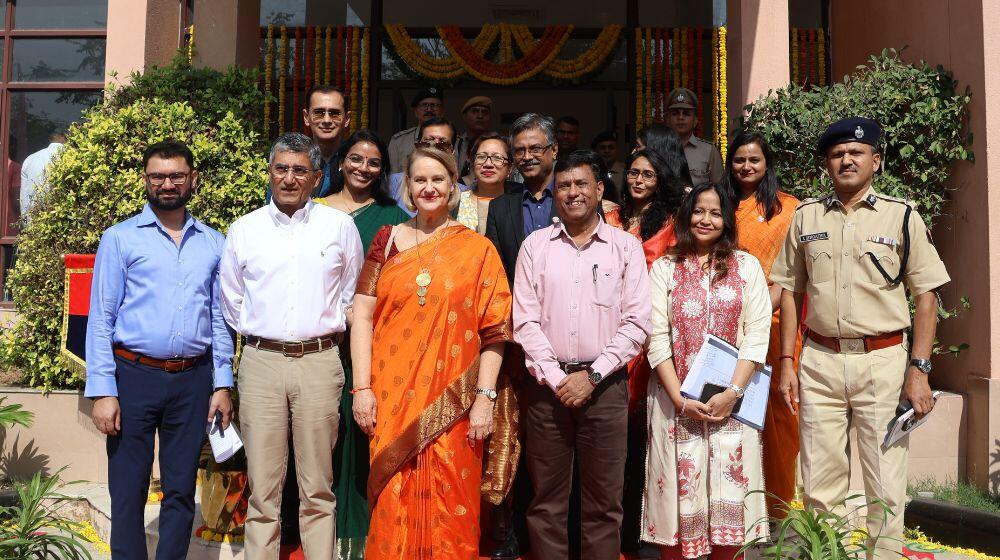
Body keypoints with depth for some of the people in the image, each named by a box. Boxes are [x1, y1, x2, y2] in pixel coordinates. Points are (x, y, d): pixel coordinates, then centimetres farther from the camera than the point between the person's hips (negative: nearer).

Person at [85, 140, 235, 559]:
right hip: (134, 375, -2)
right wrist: (102, 391, -9)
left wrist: (222, 385, 6)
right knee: (128, 492, 4)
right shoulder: (120, 239, 1)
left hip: (193, 380, 2)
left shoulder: (213, 243, 9)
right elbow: (101, 317, -2)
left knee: (181, 491, 11)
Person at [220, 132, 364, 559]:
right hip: (261, 362, 1)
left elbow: (352, 295, 15)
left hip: (320, 361, -1)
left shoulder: (340, 226, 6)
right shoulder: (243, 230, 9)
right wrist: (259, 335, 13)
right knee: (262, 486, 3)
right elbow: (231, 302, 18)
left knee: (318, 487, 4)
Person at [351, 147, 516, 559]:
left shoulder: (477, 249, 2)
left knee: (450, 509, 5)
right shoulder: (387, 240, 8)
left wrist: (484, 398, -8)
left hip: (452, 404, -1)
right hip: (393, 401, 2)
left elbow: (494, 329, -2)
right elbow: (362, 316, 4)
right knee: (394, 506, 7)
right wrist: (362, 388, -3)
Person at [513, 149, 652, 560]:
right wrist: (556, 378, -8)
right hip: (547, 383, 1)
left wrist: (592, 376, -9)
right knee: (547, 499, 7)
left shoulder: (626, 246, 5)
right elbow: (525, 321, 2)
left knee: (604, 501, 5)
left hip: (605, 384, -1)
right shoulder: (535, 245, 7)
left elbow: (636, 323, -1)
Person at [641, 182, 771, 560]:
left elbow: (757, 334, 0)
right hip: (677, 401, 0)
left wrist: (733, 393, -10)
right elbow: (657, 338, -1)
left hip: (732, 399, 1)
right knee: (678, 490, 1)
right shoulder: (664, 268, 6)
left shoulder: (747, 265, 8)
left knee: (728, 490, 2)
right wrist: (680, 399, -10)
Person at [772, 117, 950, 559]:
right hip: (819, 361, 2)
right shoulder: (806, 217, 10)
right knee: (820, 481, 8)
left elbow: (926, 296, 2)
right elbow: (789, 291, 12)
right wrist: (787, 361, 5)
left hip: (883, 361, -2)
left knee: (885, 481, 3)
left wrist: (919, 369, -6)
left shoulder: (902, 217, 4)